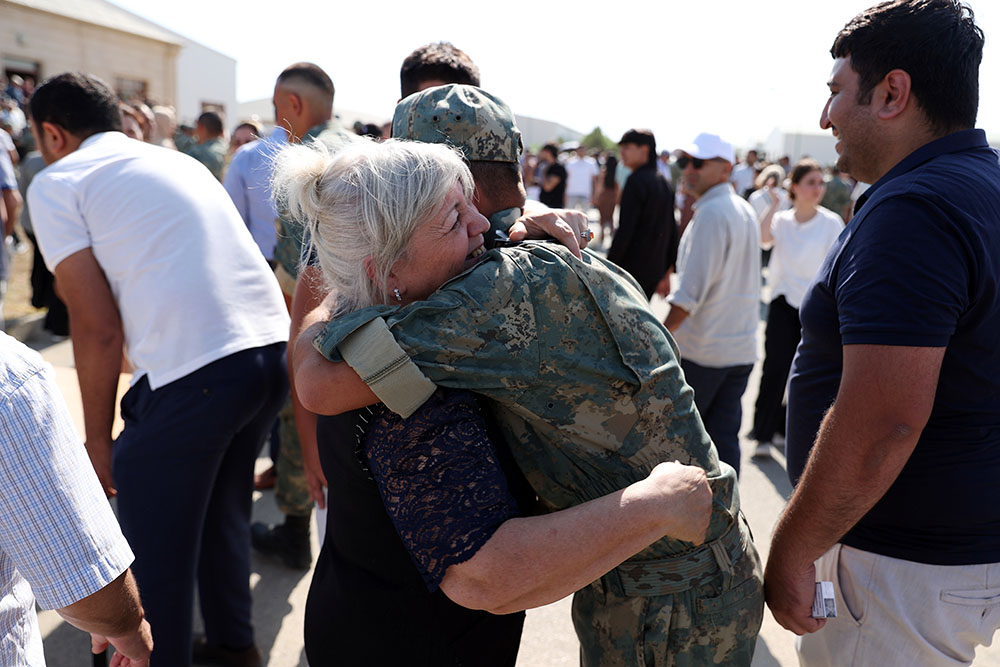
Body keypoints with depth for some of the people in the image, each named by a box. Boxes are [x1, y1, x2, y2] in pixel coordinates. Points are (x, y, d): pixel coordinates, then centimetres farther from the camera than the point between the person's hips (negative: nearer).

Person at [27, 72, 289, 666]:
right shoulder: (179, 160, 24)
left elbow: (99, 330, -4)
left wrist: (97, 439, 7)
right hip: (273, 345, 8)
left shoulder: (57, 182, 4)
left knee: (156, 550, 12)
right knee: (223, 514, 27)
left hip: (193, 371, -8)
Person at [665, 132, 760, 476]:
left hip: (700, 350, -8)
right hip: (742, 348, 8)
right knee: (724, 437, 11)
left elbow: (692, 290, -21)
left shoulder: (711, 212, -16)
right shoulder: (745, 210, 12)